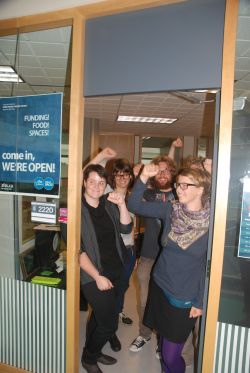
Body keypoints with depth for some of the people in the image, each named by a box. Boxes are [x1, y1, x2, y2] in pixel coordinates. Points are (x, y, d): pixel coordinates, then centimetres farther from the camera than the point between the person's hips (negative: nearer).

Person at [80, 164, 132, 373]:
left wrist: (122, 205, -17)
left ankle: (94, 352, 46)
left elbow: (126, 229, -3)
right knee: (109, 323, 2)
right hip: (95, 275, -5)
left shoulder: (109, 205, 3)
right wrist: (98, 277, -17)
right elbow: (77, 250, -16)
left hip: (116, 271, 6)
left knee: (99, 316, 22)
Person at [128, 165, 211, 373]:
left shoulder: (211, 223, -16)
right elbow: (135, 206, -8)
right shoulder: (171, 211, -7)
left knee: (171, 355, 6)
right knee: (163, 339, 21)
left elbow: (210, 267, -8)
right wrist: (144, 177, -20)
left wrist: (200, 302, -4)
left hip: (185, 298, -3)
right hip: (159, 287, 4)